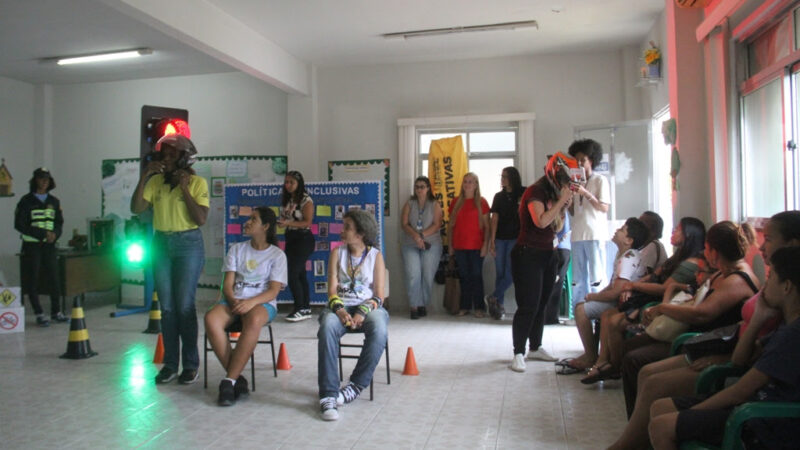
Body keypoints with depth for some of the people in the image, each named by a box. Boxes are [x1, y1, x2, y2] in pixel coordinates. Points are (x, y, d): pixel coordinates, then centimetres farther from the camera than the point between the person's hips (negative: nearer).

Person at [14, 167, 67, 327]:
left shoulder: (54, 201, 10)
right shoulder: (26, 201, -4)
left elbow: (59, 222, 14)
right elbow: (19, 225, -8)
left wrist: (55, 234, -8)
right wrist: (43, 234, -15)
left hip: (49, 245, 3)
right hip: (31, 246, -3)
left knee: (54, 278, 3)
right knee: (32, 280, 0)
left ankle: (56, 312, 14)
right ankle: (39, 314, 8)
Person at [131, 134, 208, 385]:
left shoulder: (197, 183, -4)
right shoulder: (155, 181, 7)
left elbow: (201, 219, -13)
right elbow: (136, 209, -3)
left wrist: (184, 188, -15)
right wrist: (143, 177, -8)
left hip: (188, 244, -4)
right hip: (161, 244, 4)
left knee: (185, 306, -6)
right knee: (167, 307, 6)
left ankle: (191, 364, 4)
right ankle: (170, 364, 13)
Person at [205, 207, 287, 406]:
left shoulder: (277, 255, 6)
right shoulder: (236, 249, 17)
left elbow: (273, 290, -4)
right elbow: (228, 283, 8)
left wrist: (251, 302, -23)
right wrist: (233, 301, -15)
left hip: (262, 303, -3)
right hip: (234, 301, 3)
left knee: (254, 320, -40)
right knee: (211, 319, -31)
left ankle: (229, 380, -30)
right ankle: (237, 378, -24)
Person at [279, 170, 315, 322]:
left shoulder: (306, 200, -10)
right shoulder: (286, 200, 13)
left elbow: (307, 222, -16)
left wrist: (288, 223, -24)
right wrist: (280, 222, -5)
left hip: (303, 239, -8)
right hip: (290, 238, 8)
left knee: (292, 273, -13)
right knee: (300, 274, 10)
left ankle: (300, 309, -5)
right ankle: (306, 308, 16)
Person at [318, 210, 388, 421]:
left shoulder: (376, 255, 6)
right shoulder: (337, 253, 11)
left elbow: (379, 296, -1)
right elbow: (332, 289, 2)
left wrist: (363, 312, -19)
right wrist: (339, 309, -18)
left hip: (369, 306, -1)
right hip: (341, 306, 1)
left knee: (378, 331, -35)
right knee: (327, 327, -34)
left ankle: (356, 385, -17)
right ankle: (328, 395, -33)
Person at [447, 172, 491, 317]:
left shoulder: (481, 202, 0)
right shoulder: (456, 202, 9)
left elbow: (486, 225, -2)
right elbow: (451, 225, 11)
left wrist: (485, 244, -10)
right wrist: (450, 245, 6)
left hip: (476, 246, -3)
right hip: (459, 246, 3)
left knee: (476, 275, 1)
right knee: (463, 276, 8)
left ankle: (479, 307, 6)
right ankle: (465, 306, 16)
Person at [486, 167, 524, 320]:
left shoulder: (523, 194, 2)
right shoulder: (498, 196, 11)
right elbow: (494, 219, 5)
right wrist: (492, 241, -1)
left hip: (515, 238, -3)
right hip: (500, 239, 3)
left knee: (510, 273, -10)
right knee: (500, 273, 4)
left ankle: (493, 298, 5)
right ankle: (498, 305, 10)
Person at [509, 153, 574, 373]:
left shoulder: (551, 195, 14)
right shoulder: (535, 192, -11)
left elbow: (557, 227, 16)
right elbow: (541, 221, -26)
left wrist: (564, 206, 4)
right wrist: (561, 201, -16)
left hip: (547, 254, 9)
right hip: (528, 255, -8)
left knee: (541, 304, 12)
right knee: (528, 306, -11)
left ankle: (535, 347, 23)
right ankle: (518, 353, -6)